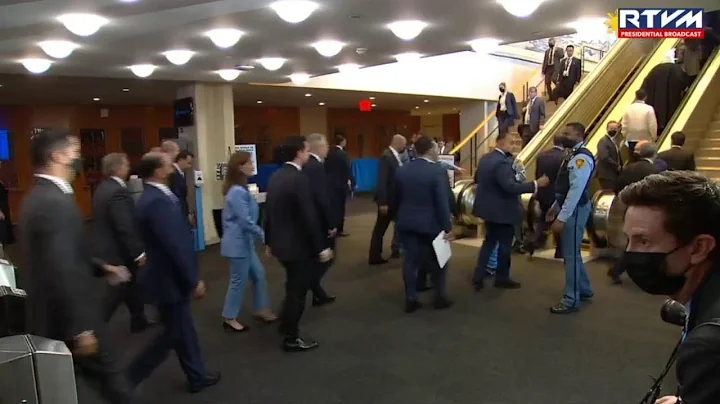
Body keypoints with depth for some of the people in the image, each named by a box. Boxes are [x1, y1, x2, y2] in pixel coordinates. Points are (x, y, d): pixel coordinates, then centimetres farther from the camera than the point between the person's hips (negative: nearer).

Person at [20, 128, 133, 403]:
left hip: (55, 315, 10)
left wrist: (100, 268, 15)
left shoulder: (40, 197, 8)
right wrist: (81, 329, -24)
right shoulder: (55, 203, -25)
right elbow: (62, 273, -28)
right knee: (107, 375, 9)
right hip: (67, 318, -10)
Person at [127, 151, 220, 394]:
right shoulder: (158, 202, -25)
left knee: (183, 329, 19)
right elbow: (175, 245, -27)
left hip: (171, 277, 10)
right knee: (173, 334, 4)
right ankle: (127, 379, 15)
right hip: (169, 280, -10)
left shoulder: (152, 197, 7)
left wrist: (190, 277, 18)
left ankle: (197, 377, 33)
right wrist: (194, 280, -20)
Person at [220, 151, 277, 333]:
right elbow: (246, 221, -24)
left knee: (259, 274, 16)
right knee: (239, 281, 2)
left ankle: (261, 310, 28)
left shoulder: (239, 189, 9)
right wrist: (264, 235, -13)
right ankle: (229, 319, 16)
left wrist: (259, 235, 14)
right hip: (238, 243, -10)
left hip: (244, 242, 10)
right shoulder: (237, 192, -22)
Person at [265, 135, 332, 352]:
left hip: (281, 242, 9)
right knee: (298, 290, 6)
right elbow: (309, 216, -23)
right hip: (299, 245, -8)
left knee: (294, 287, 25)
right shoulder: (299, 179, -22)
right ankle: (291, 339, 18)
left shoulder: (275, 177, 5)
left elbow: (269, 212, 11)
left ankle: (287, 325, 38)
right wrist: (322, 247, -16)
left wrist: (269, 241, 20)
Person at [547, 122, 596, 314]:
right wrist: (556, 206, 20)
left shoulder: (582, 158, -20)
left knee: (570, 254, -2)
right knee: (572, 252, 20)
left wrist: (561, 218, -26)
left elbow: (576, 190, -25)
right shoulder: (573, 155, 12)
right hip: (568, 207, 10)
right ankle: (584, 290, 35)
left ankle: (571, 300, 9)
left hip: (575, 210, -10)